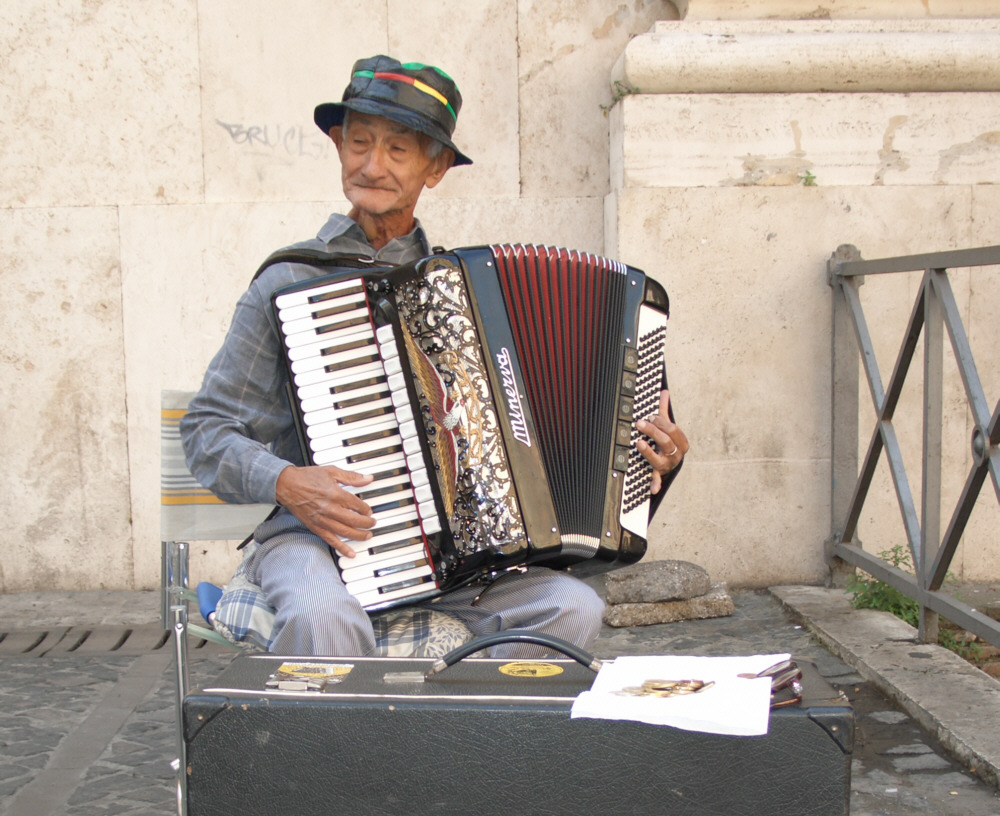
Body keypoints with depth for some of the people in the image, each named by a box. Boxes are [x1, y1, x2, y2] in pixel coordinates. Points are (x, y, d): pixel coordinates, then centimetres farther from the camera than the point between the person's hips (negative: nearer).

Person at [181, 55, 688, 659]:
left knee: (575, 610, -20)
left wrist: (647, 452, 1)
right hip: (319, 534, -3)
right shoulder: (292, 282, 1)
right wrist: (284, 481, -16)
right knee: (323, 620, -35)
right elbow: (208, 429, 2)